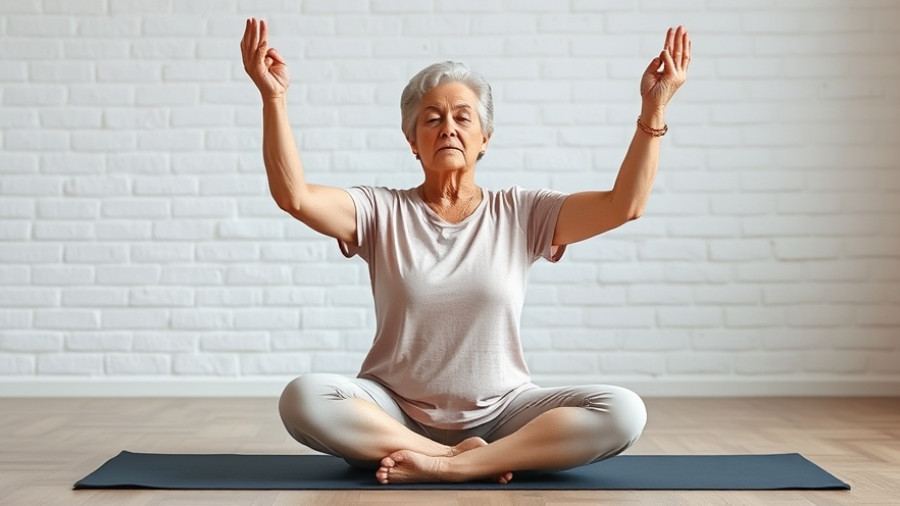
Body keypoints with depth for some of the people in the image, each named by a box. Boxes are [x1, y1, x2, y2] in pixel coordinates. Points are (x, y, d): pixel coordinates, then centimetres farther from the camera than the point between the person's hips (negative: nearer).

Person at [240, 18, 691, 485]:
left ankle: (448, 466, -24)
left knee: (623, 411, -24)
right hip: (395, 412, 0)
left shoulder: (520, 214, 4)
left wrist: (653, 109, -15)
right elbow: (294, 195, -14)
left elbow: (623, 205, -6)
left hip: (500, 411, 1)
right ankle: (469, 458, -20)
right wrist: (274, 97, -24)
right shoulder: (382, 212, 2)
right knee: (303, 399, -30)